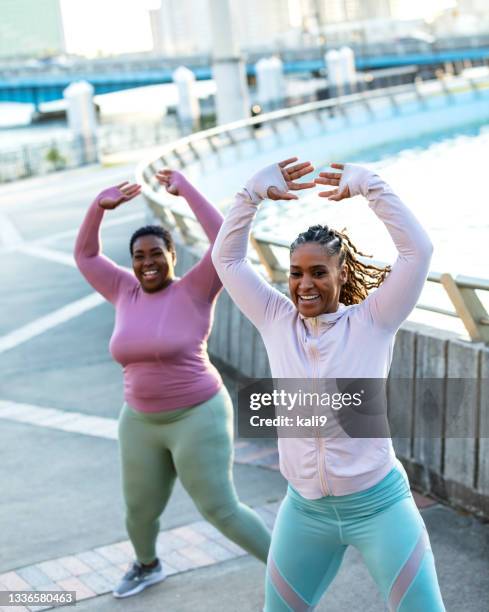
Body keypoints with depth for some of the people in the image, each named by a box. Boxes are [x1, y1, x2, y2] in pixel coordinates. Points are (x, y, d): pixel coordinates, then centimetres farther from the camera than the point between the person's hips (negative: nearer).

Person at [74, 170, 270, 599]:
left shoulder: (194, 290, -11)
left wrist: (186, 189, -21)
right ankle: (147, 566, 49)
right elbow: (86, 255, 13)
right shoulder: (126, 292, 3)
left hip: (198, 418, -6)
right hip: (142, 423, 6)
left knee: (221, 510, -3)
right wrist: (99, 206, -1)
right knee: (139, 510, 19)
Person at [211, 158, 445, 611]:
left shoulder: (372, 321, -8)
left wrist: (370, 187, -19)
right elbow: (227, 257, 1)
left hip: (379, 505, -3)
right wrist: (254, 192, -8)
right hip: (305, 510, 3)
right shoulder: (277, 321, 0)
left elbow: (418, 250, -18)